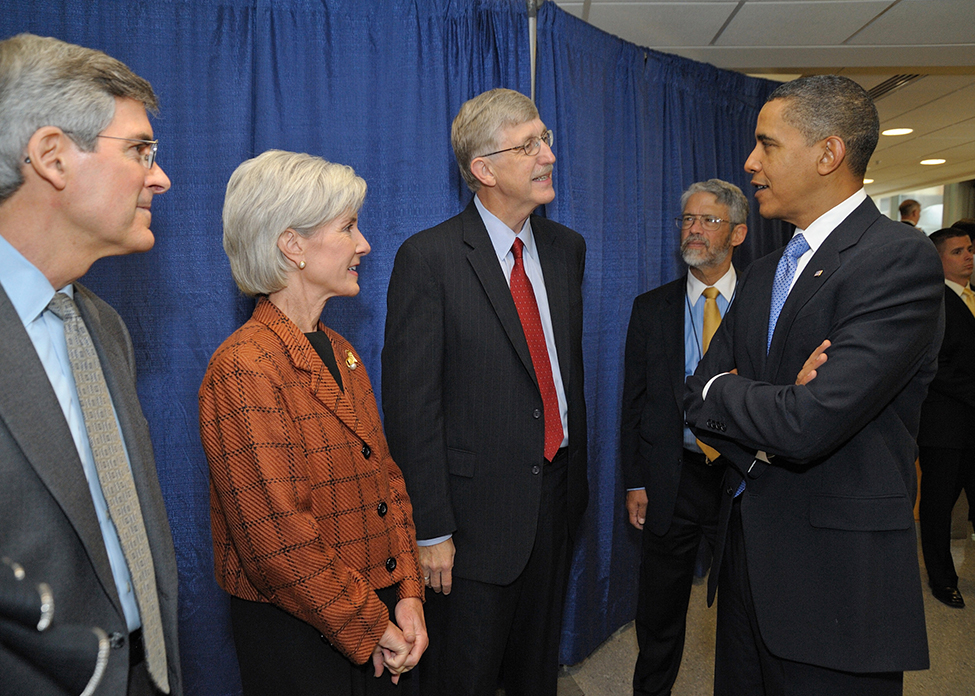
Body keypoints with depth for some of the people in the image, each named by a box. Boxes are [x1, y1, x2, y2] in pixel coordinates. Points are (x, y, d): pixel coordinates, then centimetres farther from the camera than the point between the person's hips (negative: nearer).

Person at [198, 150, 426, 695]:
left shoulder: (340, 353, 7)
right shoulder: (244, 369, -20)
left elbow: (385, 476, 6)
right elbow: (276, 538, -23)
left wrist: (408, 595, -2)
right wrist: (371, 628, -14)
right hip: (297, 636, -7)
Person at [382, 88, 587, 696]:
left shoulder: (566, 247, 6)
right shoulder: (428, 259, -14)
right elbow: (411, 404, -15)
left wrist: (576, 474, 12)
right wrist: (432, 531, -15)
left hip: (555, 493, 6)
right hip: (479, 506, -5)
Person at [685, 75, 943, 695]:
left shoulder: (900, 259, -16)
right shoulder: (764, 273, 11)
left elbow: (807, 426, -27)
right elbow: (700, 398, 4)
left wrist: (717, 392, -8)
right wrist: (777, 407, -17)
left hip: (836, 575, -7)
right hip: (747, 550, 7)